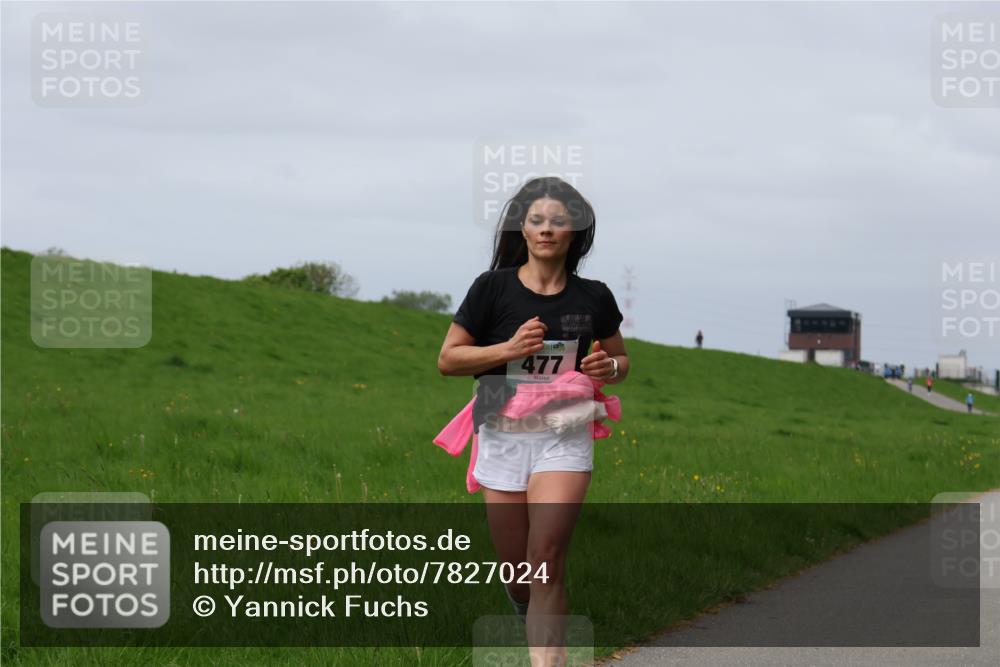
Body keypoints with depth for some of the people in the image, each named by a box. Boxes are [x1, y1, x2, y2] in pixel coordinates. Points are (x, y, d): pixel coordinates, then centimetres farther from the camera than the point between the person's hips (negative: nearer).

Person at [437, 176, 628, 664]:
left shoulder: (593, 297, 3)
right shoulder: (493, 287, -2)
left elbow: (620, 359, 18)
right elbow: (447, 359, -1)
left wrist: (609, 368, -7)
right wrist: (509, 348, -15)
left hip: (564, 439, -1)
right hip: (502, 436, 1)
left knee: (547, 562, -15)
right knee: (515, 572, 8)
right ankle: (533, 623, 41)